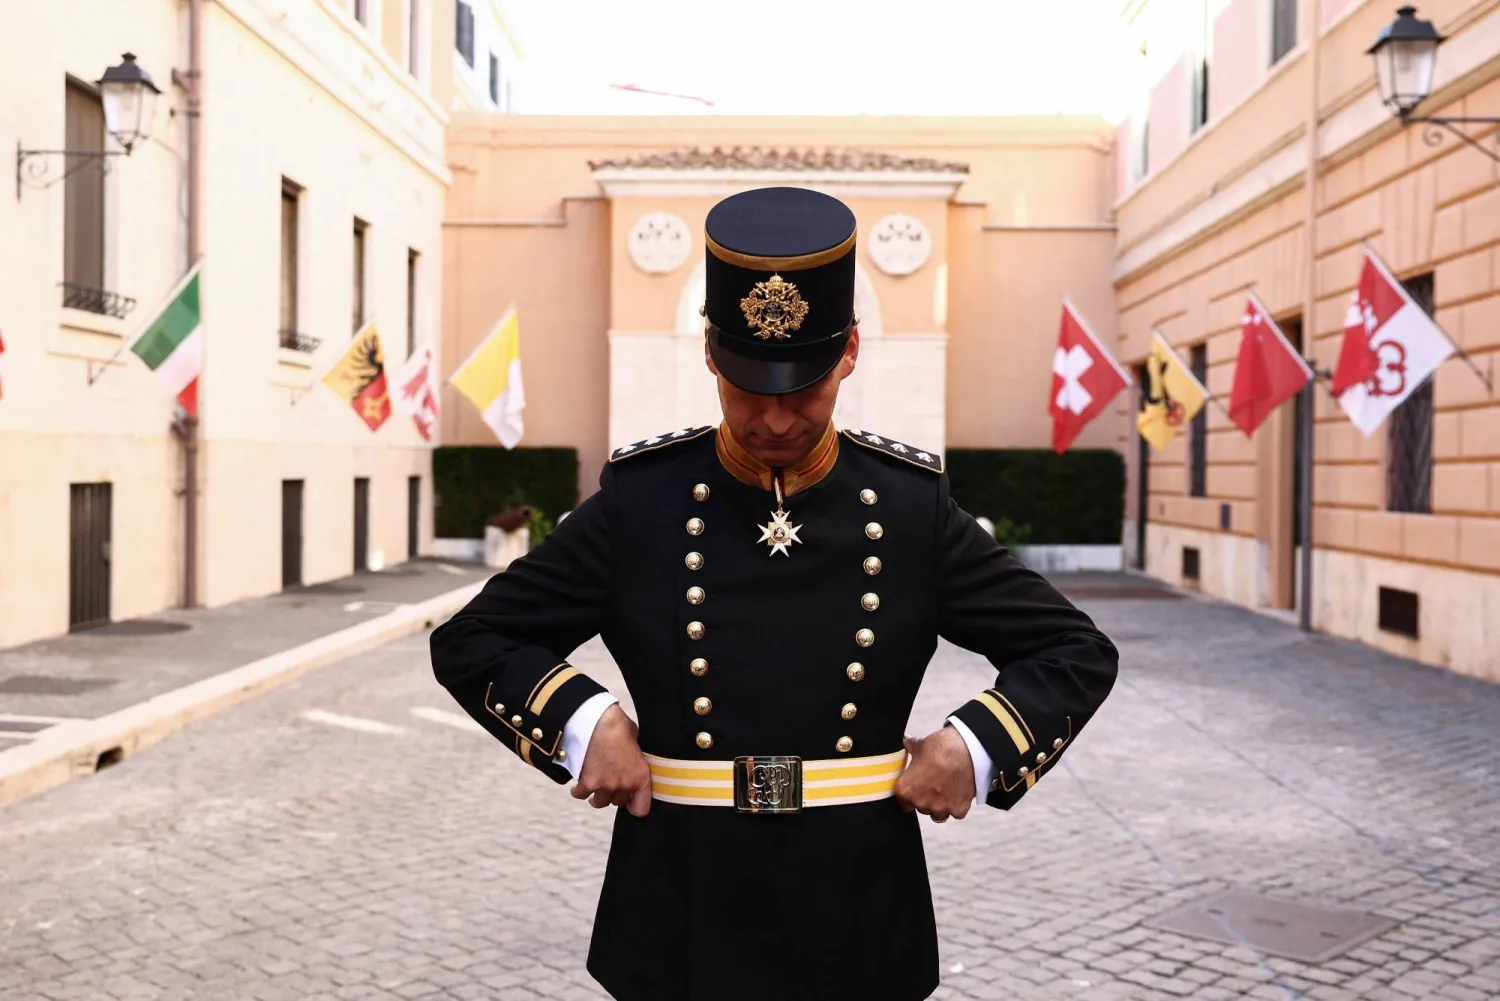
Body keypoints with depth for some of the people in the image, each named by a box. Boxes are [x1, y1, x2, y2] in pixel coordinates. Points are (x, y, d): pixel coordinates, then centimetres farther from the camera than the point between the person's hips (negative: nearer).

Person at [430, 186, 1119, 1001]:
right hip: (681, 928, 0)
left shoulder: (913, 507, -6)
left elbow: (1078, 652, 1)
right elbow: (469, 641, 0)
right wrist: (584, 722, -15)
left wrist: (975, 746, -14)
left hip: (859, 931, 1)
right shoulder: (639, 503, -7)